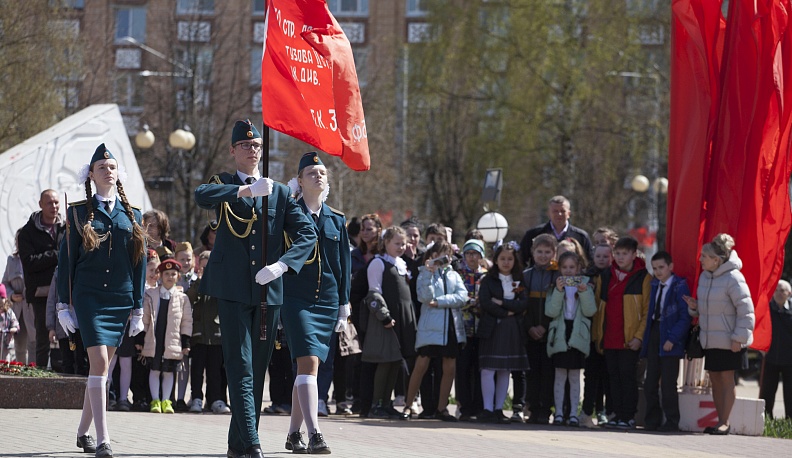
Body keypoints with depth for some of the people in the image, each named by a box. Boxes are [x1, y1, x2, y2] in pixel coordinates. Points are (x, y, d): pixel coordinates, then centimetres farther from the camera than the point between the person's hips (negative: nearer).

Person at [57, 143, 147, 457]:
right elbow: (66, 259, 4)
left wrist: (138, 308, 6)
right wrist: (63, 304, -1)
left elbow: (139, 263, 11)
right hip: (88, 297, -3)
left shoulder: (132, 215, 10)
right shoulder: (79, 212, 4)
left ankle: (83, 432, 22)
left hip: (120, 299, 3)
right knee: (99, 361, -15)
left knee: (102, 366, 7)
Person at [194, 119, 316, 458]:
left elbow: (307, 234, 4)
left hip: (268, 290, 4)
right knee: (240, 369, -11)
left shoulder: (280, 193, 13)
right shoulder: (224, 185, 6)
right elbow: (202, 196, -19)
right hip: (232, 290, -4)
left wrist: (281, 264, -13)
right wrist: (246, 190, -33)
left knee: (257, 371, 8)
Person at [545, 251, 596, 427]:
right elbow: (550, 311, -8)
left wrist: (584, 293, -17)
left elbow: (590, 311, -4)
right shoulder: (555, 286, 4)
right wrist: (558, 291, -17)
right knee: (560, 375, -1)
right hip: (559, 335, 0)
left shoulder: (585, 285, 6)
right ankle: (559, 412, 4)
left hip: (578, 336, 0)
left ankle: (573, 413, 8)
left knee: (575, 376, 4)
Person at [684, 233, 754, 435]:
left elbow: (745, 310, -16)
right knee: (715, 379, 10)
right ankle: (720, 420, 18)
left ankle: (725, 422, 5)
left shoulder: (733, 278, -16)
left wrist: (739, 338, -17)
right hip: (709, 339, 8)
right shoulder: (704, 276, 9)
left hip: (728, 341, -8)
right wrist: (694, 307, -2)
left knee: (726, 378, -1)